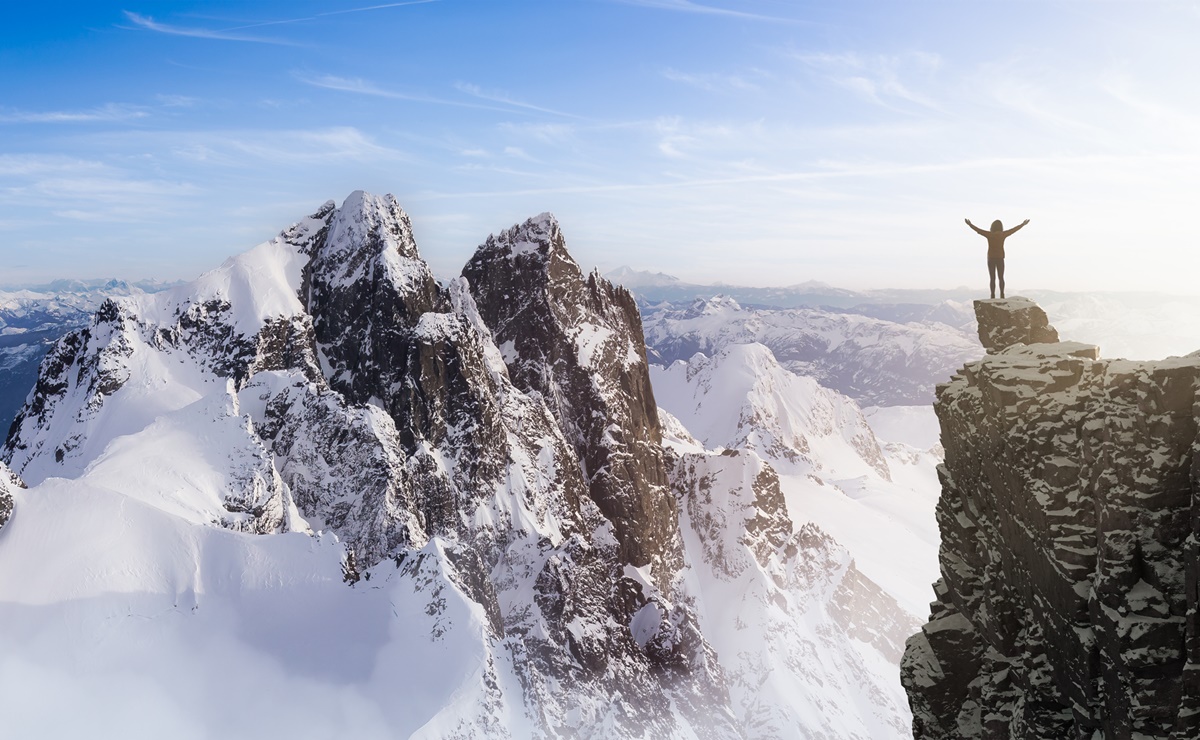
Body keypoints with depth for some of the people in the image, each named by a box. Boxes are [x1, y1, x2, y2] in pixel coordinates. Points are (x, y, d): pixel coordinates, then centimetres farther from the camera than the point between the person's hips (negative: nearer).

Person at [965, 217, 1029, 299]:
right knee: (1001, 278, 8)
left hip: (991, 259, -1)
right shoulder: (1003, 234, -4)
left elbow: (978, 230, 4)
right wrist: (1023, 224, 25)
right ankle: (1002, 295, 2)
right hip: (1000, 259, 1)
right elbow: (1014, 229, 10)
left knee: (992, 278, 1)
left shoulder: (989, 235, -7)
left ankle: (993, 295, -4)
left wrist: (970, 224, 19)